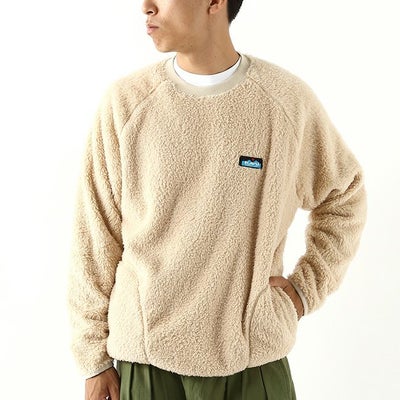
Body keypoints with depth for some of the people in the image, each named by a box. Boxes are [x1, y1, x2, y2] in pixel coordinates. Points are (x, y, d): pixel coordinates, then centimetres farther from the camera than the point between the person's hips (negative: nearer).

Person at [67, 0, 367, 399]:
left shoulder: (287, 98, -5)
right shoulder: (125, 102, -6)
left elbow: (344, 197, 11)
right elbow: (95, 239, -1)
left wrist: (307, 288, 2)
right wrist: (94, 359, 2)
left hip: (254, 357, 0)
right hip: (147, 360, 0)